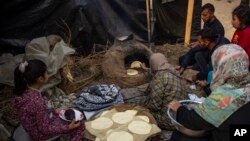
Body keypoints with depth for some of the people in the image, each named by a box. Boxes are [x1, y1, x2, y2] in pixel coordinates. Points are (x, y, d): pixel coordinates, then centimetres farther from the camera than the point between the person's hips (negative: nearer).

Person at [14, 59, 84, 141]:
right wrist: (68, 127, -17)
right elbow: (45, 129, -26)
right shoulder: (36, 100, -37)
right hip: (39, 133, -8)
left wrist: (53, 111, 10)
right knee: (78, 126, 2)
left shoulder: (25, 90, -12)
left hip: (36, 125, 8)